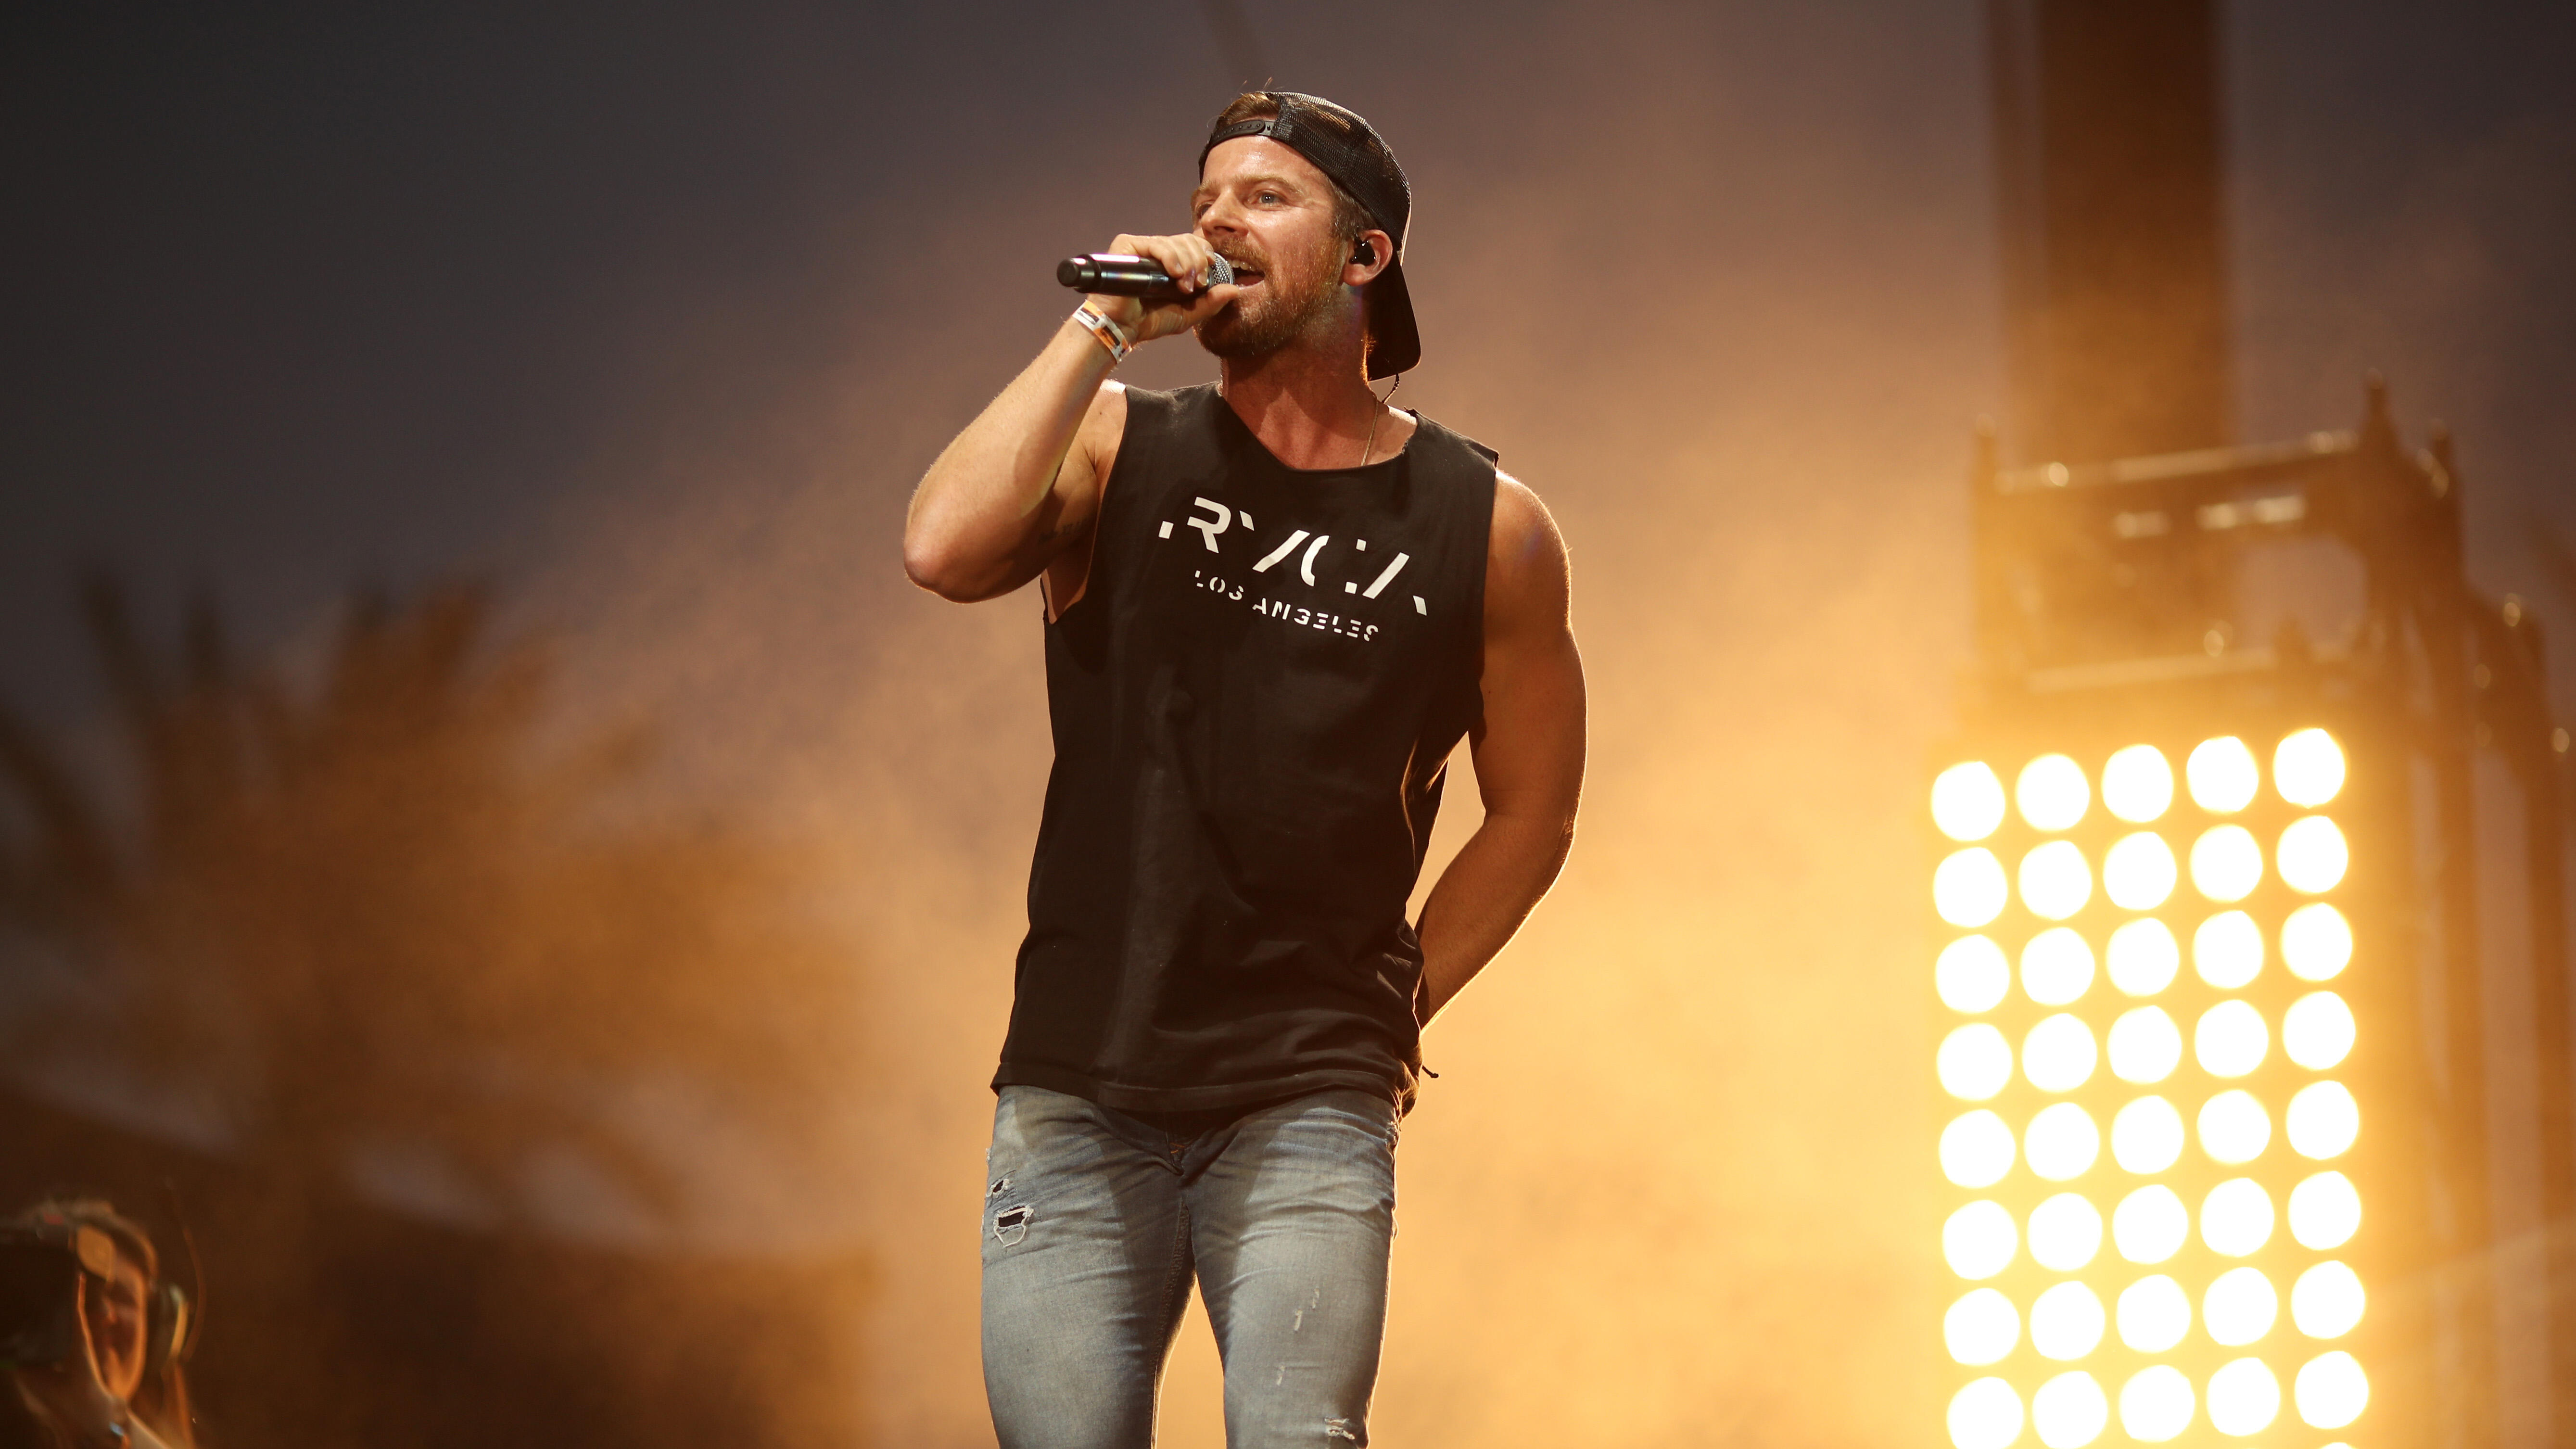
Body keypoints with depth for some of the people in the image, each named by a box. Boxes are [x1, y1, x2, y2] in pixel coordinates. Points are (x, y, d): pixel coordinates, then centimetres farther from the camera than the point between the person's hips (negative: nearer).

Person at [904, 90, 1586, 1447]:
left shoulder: (1488, 530, 4)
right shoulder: (1119, 449, 5)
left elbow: (1530, 813, 16)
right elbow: (943, 550, -16)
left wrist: (1394, 1005, 8)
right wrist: (1100, 326, -11)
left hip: (1308, 1109, -1)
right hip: (1075, 1096, 1)